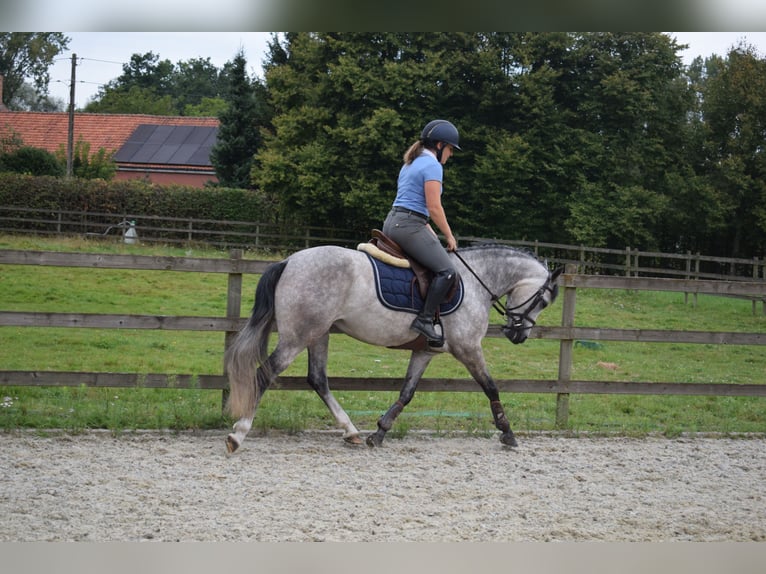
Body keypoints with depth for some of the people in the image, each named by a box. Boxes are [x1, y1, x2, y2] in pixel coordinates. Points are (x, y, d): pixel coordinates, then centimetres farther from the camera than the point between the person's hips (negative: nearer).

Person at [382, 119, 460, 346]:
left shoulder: (410, 163, 22)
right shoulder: (432, 165, -8)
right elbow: (434, 207, -14)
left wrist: (433, 235, 21)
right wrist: (449, 236, -3)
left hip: (392, 222, 10)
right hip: (409, 226, -10)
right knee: (446, 271, -16)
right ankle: (425, 320, -24)